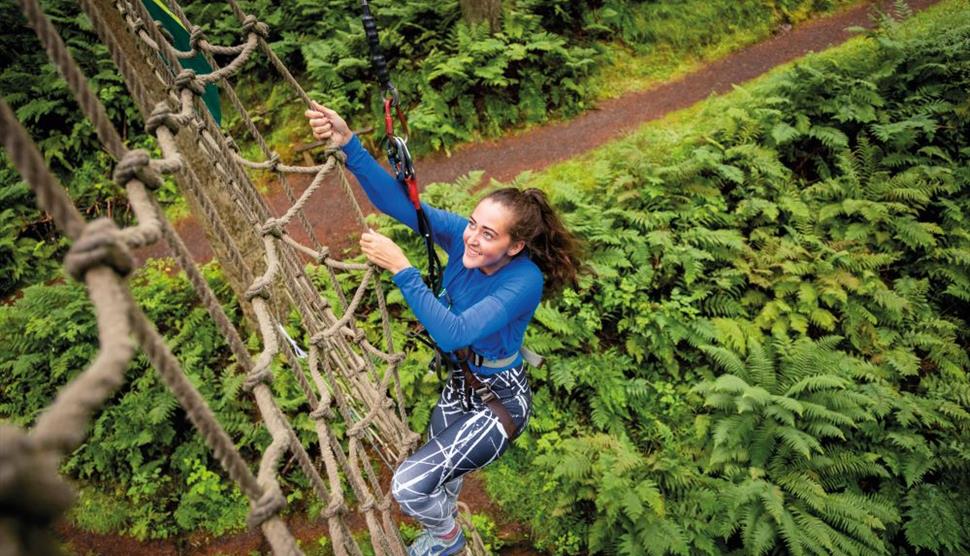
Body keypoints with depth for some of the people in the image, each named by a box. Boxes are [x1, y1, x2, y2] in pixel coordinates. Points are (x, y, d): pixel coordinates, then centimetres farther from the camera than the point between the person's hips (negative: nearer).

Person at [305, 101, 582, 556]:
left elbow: (454, 332, -42)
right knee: (437, 461, 30)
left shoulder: (524, 281, -34)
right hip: (459, 381, 7)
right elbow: (397, 200, -29)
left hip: (500, 399, -6)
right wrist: (349, 145, -44)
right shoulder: (460, 235, -19)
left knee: (409, 485, -12)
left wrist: (400, 268, -44)